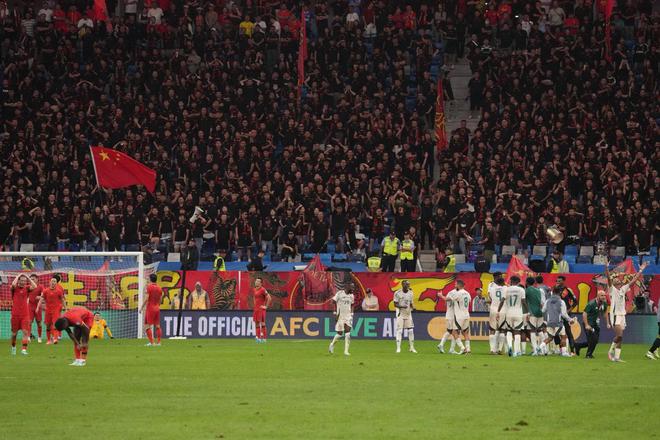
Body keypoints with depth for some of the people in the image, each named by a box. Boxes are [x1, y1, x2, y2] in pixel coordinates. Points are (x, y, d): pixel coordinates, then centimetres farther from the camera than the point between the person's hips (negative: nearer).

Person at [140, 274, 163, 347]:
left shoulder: (149, 287, -10)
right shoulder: (159, 288, 8)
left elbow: (146, 299, -15)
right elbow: (160, 300, 12)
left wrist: (142, 308, -8)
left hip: (150, 308, -6)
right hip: (157, 308, 6)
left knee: (147, 326, -3)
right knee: (157, 326, 9)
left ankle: (152, 342, -11)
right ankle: (158, 342, 8)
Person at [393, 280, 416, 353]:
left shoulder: (410, 293, 6)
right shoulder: (398, 293, -9)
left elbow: (411, 303, 12)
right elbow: (395, 304, -9)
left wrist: (412, 306, -11)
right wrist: (402, 306, -26)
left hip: (408, 314, 5)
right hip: (400, 314, -5)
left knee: (411, 330, 3)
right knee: (399, 331, -6)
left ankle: (412, 348, 11)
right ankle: (398, 348, -1)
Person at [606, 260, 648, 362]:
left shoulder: (623, 289, 15)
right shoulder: (612, 289, -1)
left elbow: (633, 280, 18)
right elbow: (608, 278, -17)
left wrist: (641, 270, 15)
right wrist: (607, 268, -32)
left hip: (622, 315, 6)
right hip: (615, 315, -6)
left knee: (620, 338, 5)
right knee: (619, 335, -18)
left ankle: (617, 357, 6)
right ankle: (611, 351, -2)